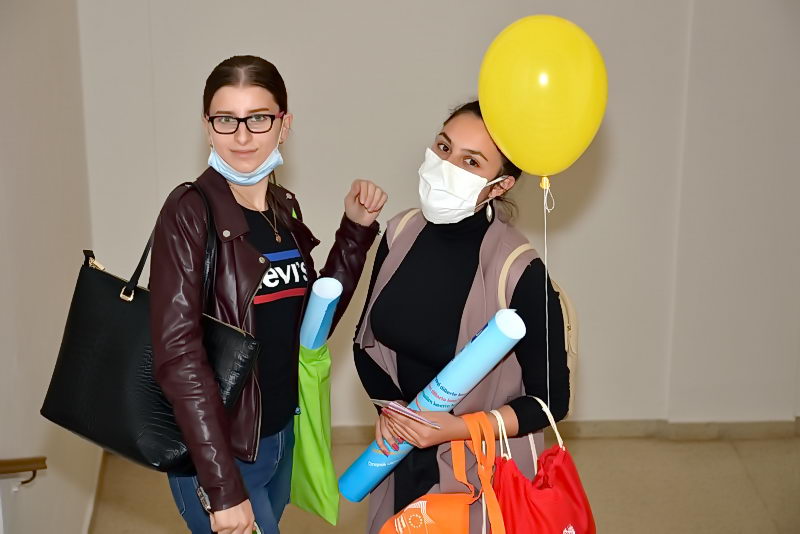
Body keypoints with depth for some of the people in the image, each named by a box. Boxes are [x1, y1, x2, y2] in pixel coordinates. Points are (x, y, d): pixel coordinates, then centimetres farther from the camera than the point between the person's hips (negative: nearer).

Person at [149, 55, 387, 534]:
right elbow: (178, 354, -22)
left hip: (282, 435, 7)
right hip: (216, 450, -7)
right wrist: (222, 488, -25)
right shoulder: (191, 213, -16)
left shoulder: (285, 208, 4)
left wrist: (356, 231, 0)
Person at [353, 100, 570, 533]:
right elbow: (367, 340, 6)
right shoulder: (401, 232, -7)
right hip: (400, 459, 5)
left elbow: (550, 400, -14)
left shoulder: (519, 271, -22)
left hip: (481, 471, -5)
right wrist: (387, 406, -10)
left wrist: (457, 428, -22)